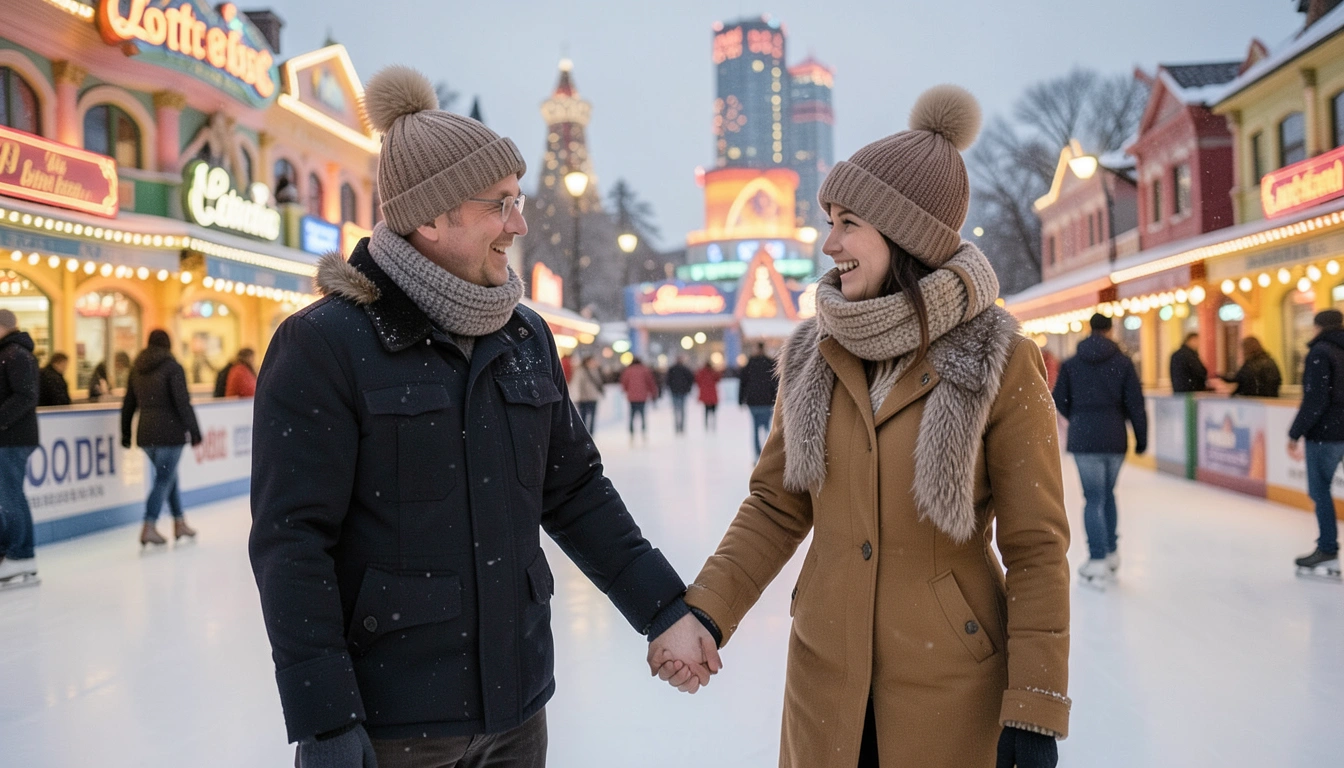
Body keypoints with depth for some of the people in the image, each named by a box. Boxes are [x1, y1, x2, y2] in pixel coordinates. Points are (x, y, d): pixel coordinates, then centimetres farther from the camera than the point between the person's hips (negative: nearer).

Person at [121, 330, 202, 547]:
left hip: (146, 433, 6)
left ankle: (180, 523, 23)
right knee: (164, 479, -2)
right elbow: (183, 403, -13)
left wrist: (126, 433, 20)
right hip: (169, 432, -6)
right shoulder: (172, 367, -8)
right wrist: (194, 431, -8)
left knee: (169, 476, 18)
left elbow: (128, 404, 14)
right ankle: (149, 528, -8)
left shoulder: (137, 368, 11)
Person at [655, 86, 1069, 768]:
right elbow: (775, 507, 4)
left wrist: (1033, 712, -13)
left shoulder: (1002, 366, -12)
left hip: (949, 689, -3)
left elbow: (1036, 550, -10)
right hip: (825, 674, 4)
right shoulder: (813, 354, -1)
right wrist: (703, 615, -8)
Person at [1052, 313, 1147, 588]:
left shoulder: (1071, 364, 1)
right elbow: (1135, 404, -2)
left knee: (1094, 498, 1)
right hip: (1115, 438, 1)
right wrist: (1141, 439, 6)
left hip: (1083, 439, -1)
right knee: (1107, 494, 17)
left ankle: (1098, 561, -3)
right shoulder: (1122, 362, 0)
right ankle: (1112, 554, 22)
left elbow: (1060, 402, 3)